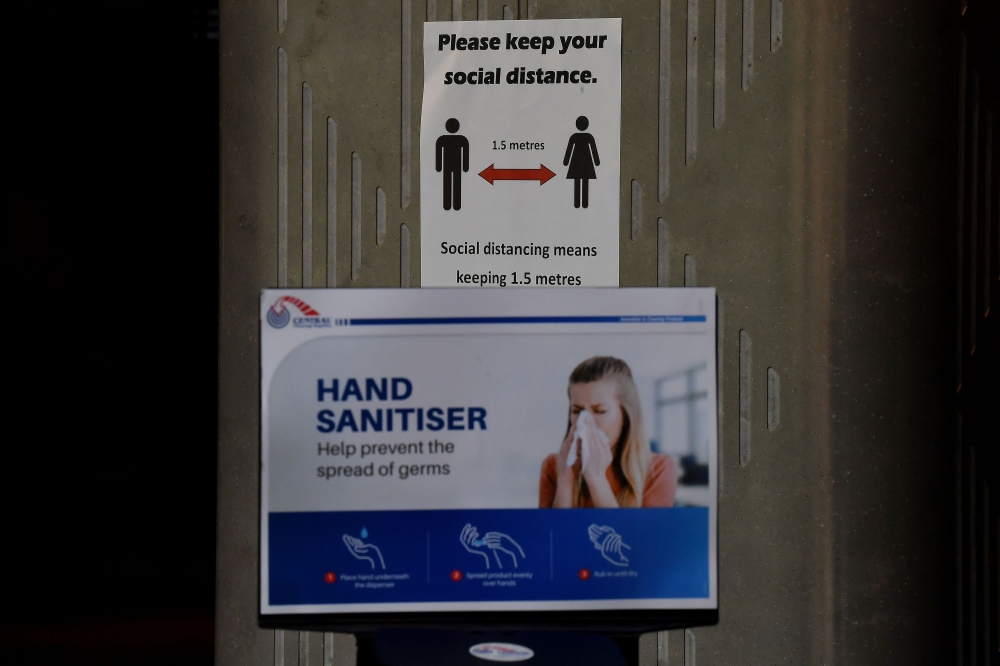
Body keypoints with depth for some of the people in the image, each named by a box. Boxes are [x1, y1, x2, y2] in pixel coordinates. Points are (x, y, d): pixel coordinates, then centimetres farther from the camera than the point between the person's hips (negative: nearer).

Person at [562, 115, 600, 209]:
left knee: (576, 184, 4)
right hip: (587, 162, 0)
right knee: (585, 184, 4)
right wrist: (597, 162, 6)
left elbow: (569, 149, -3)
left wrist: (565, 162, 6)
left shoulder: (574, 137, -7)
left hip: (576, 162, 0)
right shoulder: (589, 137, -7)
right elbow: (594, 149, -3)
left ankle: (577, 204, 2)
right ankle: (585, 204, 2)